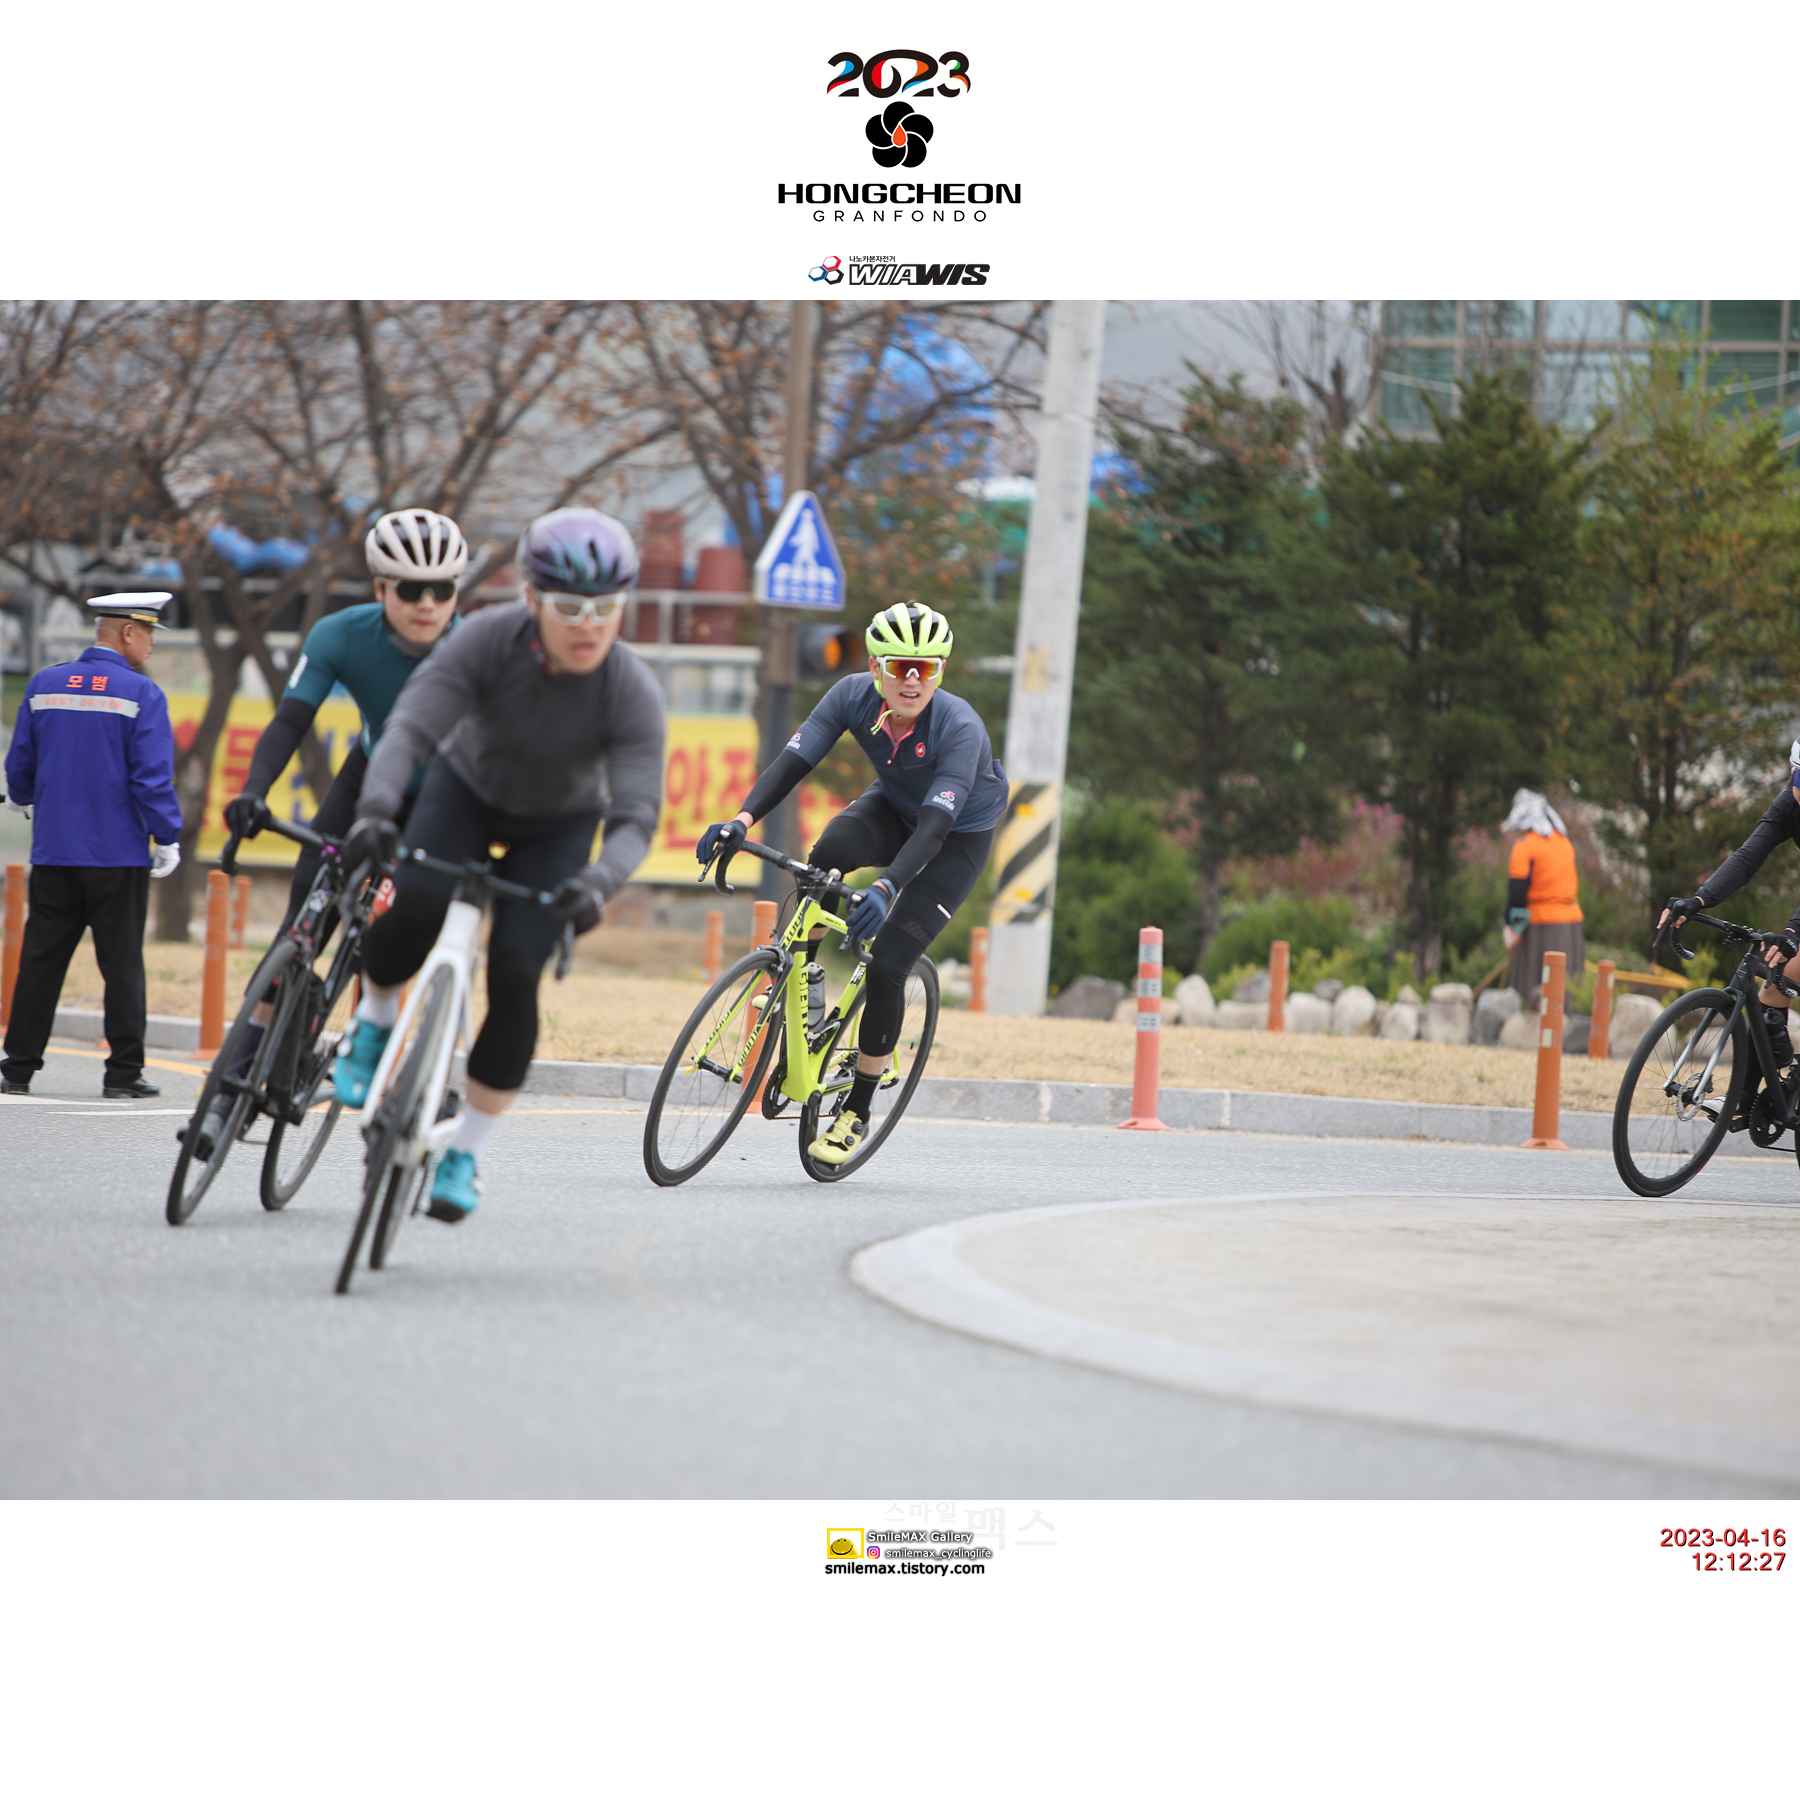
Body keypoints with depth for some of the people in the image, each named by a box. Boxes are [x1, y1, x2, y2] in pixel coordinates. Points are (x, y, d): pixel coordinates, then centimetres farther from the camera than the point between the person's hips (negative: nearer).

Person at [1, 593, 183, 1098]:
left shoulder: (44, 686, 5)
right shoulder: (141, 694, -9)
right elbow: (153, 775, -13)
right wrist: (168, 839, -6)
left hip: (53, 851, 4)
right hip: (119, 854, -4)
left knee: (41, 960, 8)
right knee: (122, 963, 2)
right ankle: (123, 1072, 2)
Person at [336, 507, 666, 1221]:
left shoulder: (633, 692, -30)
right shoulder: (490, 639, -31)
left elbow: (635, 816, -34)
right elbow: (411, 726, -37)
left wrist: (600, 881, -54)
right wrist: (376, 807, -56)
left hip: (558, 827, 0)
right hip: (467, 789, 0)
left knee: (515, 974, -15)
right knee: (415, 905, -29)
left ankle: (465, 1155, 3)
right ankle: (374, 1021, 5)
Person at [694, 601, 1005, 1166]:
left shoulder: (960, 728, -36)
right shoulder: (855, 696, -23)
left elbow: (934, 825, -45)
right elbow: (794, 760, -28)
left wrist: (884, 889, -59)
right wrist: (742, 820, -45)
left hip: (959, 837, -4)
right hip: (893, 807, 4)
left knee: (887, 965, -14)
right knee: (829, 853, -34)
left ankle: (856, 1112, 3)